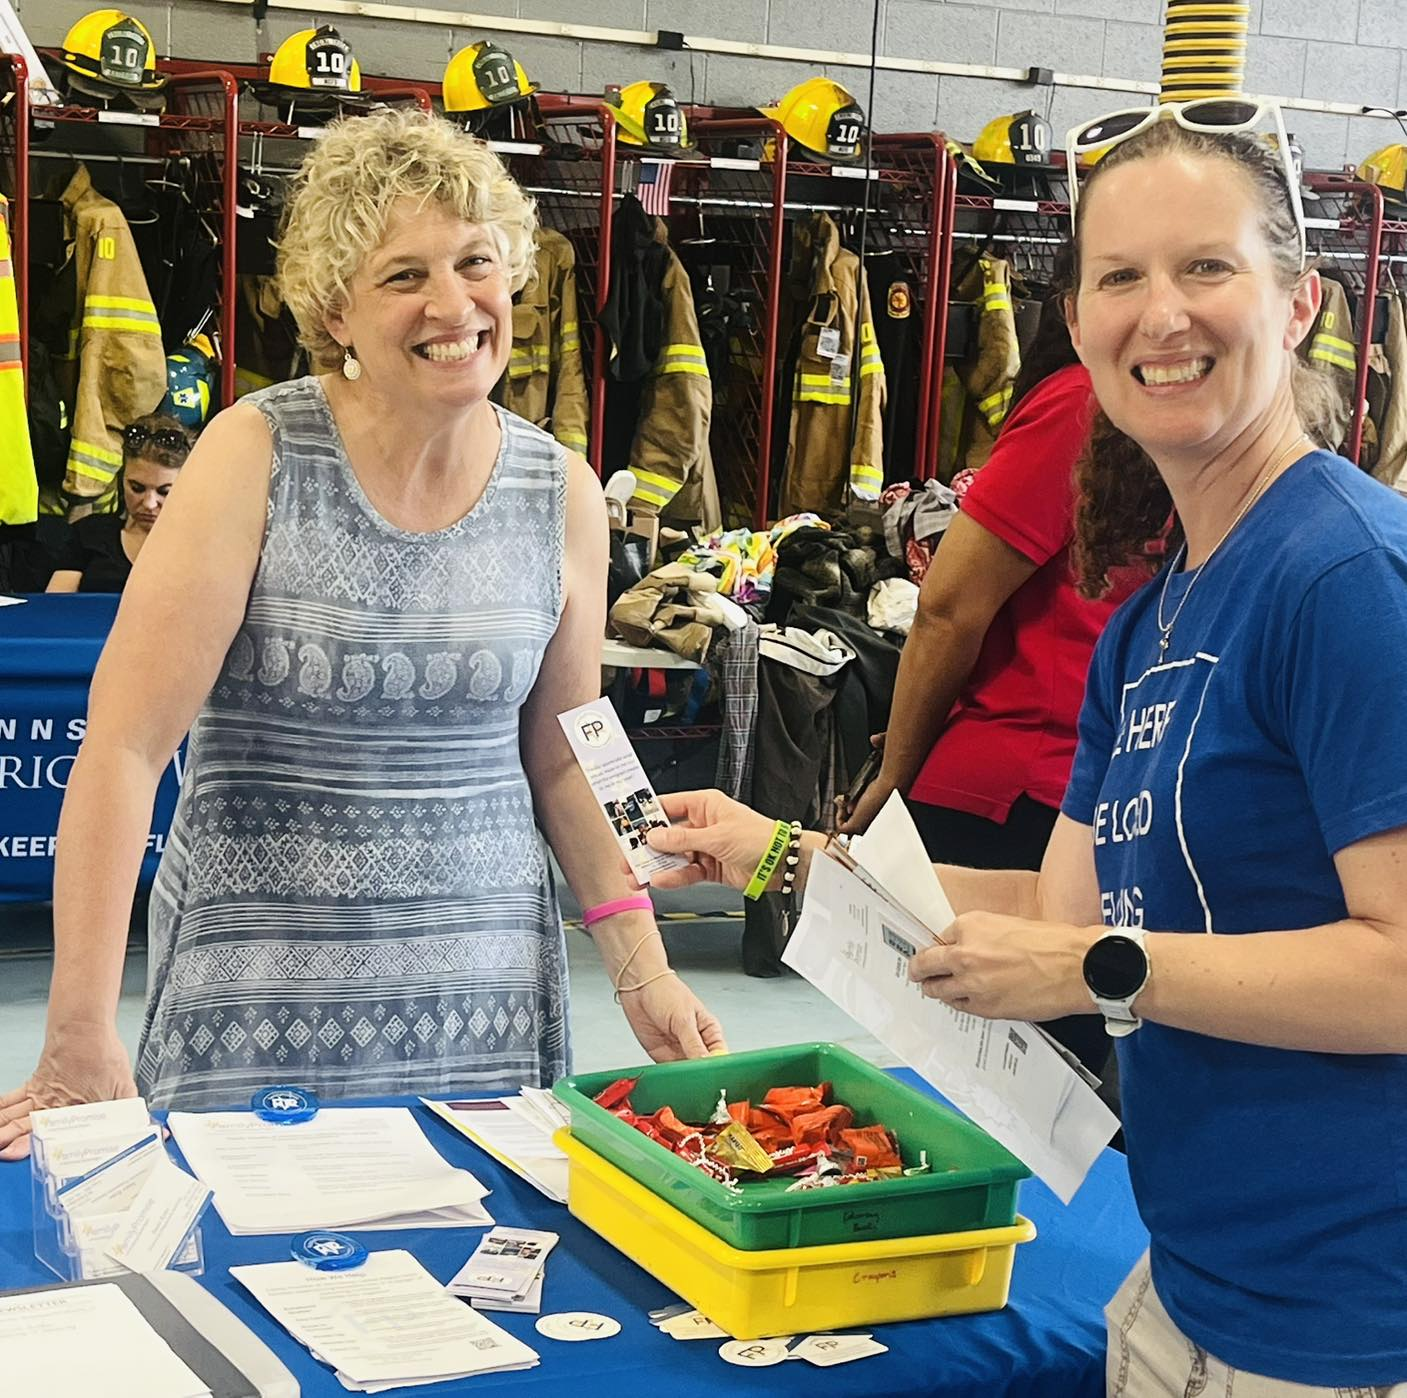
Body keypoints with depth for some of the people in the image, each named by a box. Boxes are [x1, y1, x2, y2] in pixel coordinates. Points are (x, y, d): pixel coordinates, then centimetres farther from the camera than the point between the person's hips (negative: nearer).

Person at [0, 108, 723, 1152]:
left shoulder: (563, 495, 1)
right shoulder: (258, 456, -10)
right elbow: (126, 744, -14)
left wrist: (641, 968, 1)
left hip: (482, 981, 3)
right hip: (261, 980, -3)